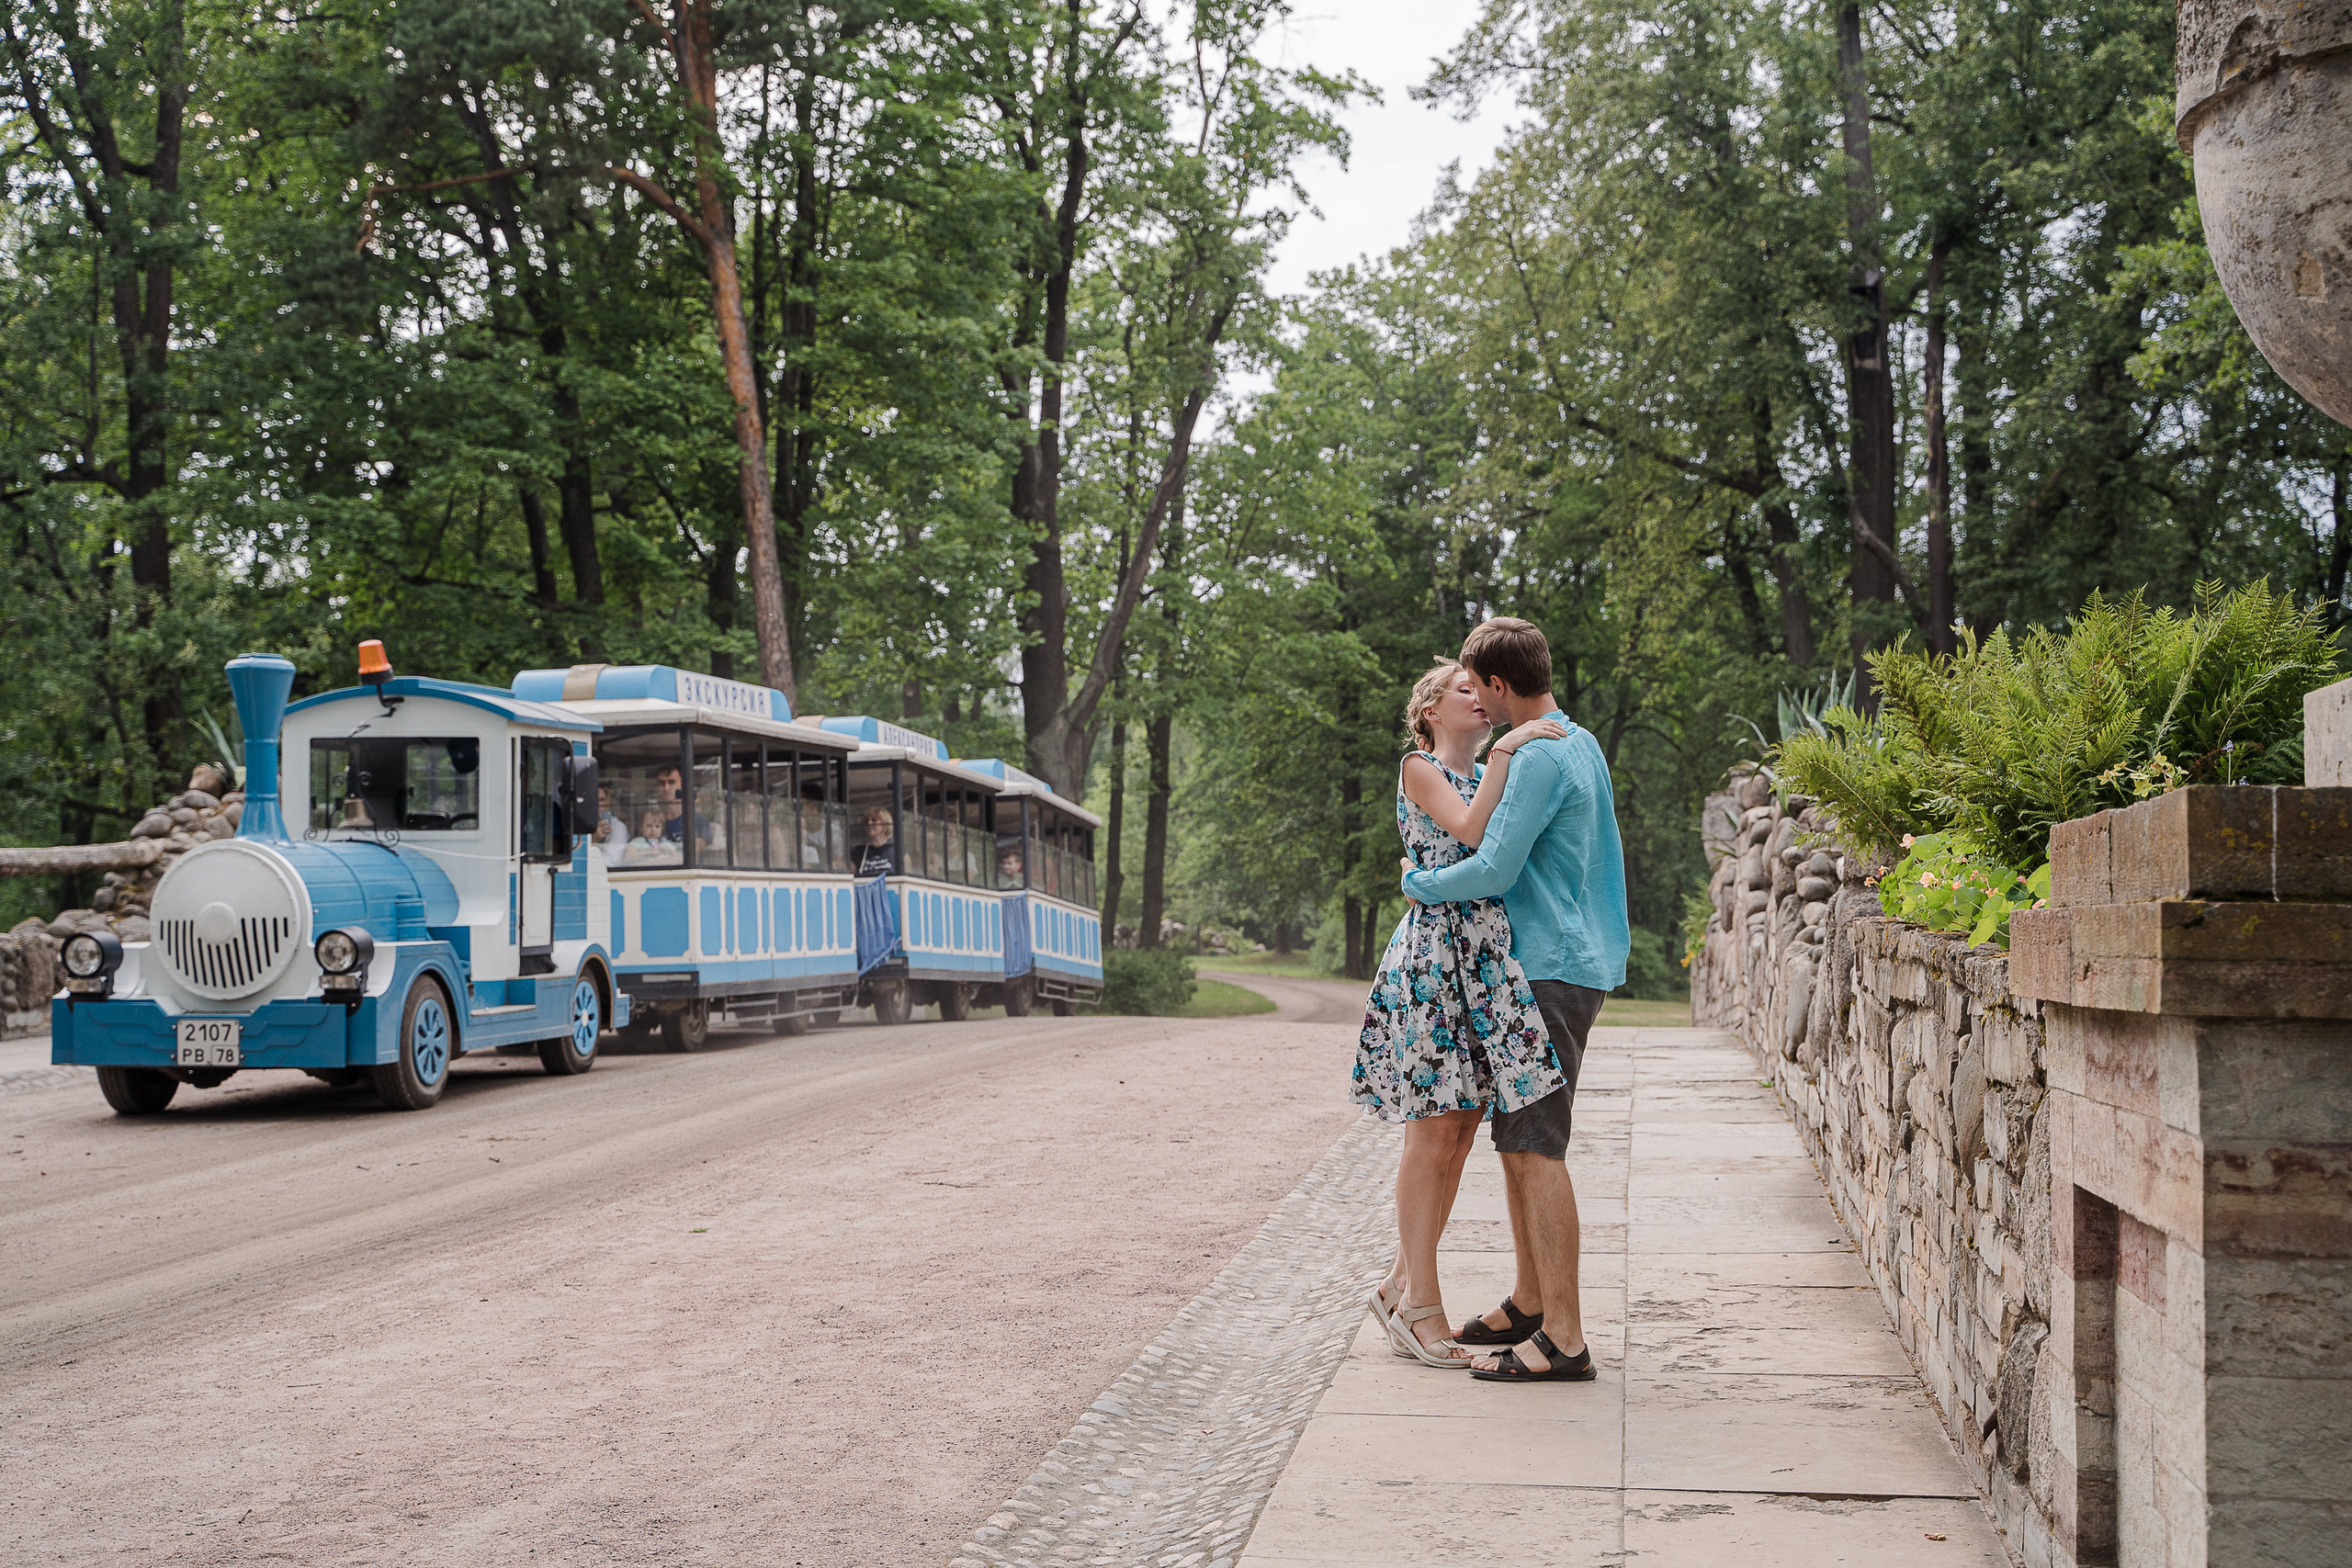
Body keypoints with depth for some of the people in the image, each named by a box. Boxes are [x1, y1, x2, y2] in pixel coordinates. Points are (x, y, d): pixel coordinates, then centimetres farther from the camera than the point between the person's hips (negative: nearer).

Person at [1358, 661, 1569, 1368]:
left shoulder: (1489, 776, 22)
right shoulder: (1420, 769, 0)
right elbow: (1472, 831, -17)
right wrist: (1505, 749, -17)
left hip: (1487, 963, 8)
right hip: (1434, 957, -8)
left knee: (1460, 1130, 6)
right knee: (1434, 1129, -7)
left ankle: (1403, 1284, 13)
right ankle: (1420, 1301, -3)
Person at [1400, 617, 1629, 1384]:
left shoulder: (1539, 759, -16)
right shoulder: (1581, 745, 16)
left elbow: (1495, 871, -19)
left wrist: (1418, 883, -2)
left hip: (1549, 973, -10)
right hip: (1562, 966, 10)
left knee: (1536, 1148, -10)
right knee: (1515, 1141, 15)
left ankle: (1563, 1338, -10)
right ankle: (1530, 1305, 23)